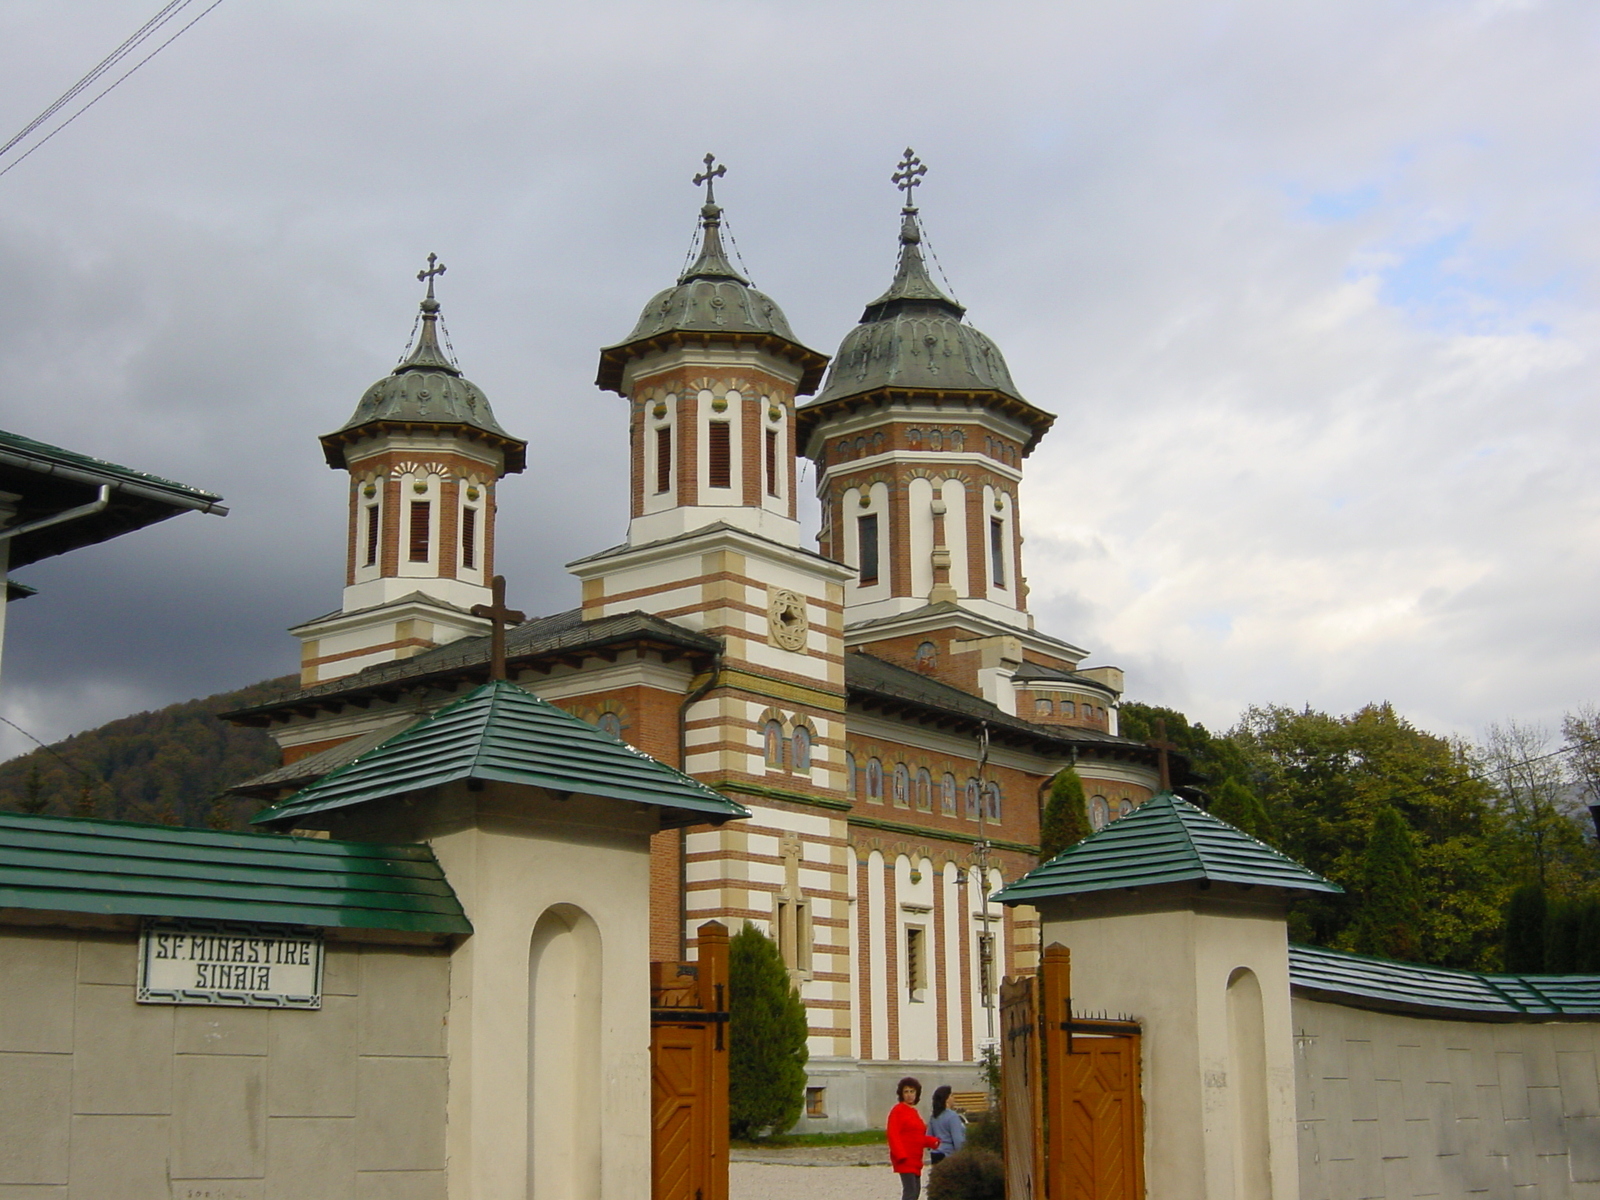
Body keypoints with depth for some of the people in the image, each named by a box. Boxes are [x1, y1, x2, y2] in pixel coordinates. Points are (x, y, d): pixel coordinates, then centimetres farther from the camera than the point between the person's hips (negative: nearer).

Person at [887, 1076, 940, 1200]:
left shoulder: (914, 1112, 19)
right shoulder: (897, 1111, -8)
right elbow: (893, 1135, -15)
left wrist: (933, 1142, 4)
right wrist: (901, 1155, -24)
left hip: (915, 1159, 9)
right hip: (904, 1159, -9)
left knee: (916, 1190, 14)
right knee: (910, 1190, -15)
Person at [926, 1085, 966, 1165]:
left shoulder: (933, 1117, 8)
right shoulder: (952, 1116, -13)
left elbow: (929, 1137, 14)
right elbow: (958, 1140, -16)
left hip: (935, 1155, 7)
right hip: (949, 1155, -7)